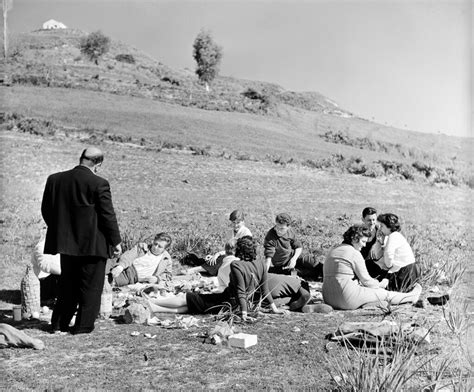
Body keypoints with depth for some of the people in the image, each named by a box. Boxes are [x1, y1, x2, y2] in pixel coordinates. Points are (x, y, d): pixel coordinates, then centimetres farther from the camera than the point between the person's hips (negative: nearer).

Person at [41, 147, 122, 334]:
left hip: (65, 242, 5)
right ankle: (84, 326, 12)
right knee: (91, 287, 8)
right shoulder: (99, 183, -15)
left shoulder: (54, 179, 1)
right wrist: (116, 241, -3)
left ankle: (59, 323, 25)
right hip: (93, 244, -5)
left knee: (67, 284, 19)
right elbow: (108, 215, -12)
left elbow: (45, 210, 9)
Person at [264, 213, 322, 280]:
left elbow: (299, 247, -1)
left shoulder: (290, 231, -11)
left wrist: (294, 259, -19)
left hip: (292, 257, 4)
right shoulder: (270, 237, -27)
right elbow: (268, 256, -33)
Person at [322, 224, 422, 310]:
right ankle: (411, 296, 33)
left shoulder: (333, 251, 14)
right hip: (347, 299, -9)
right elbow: (366, 280, -5)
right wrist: (380, 284, 17)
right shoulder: (355, 253, -11)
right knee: (384, 294, 11)